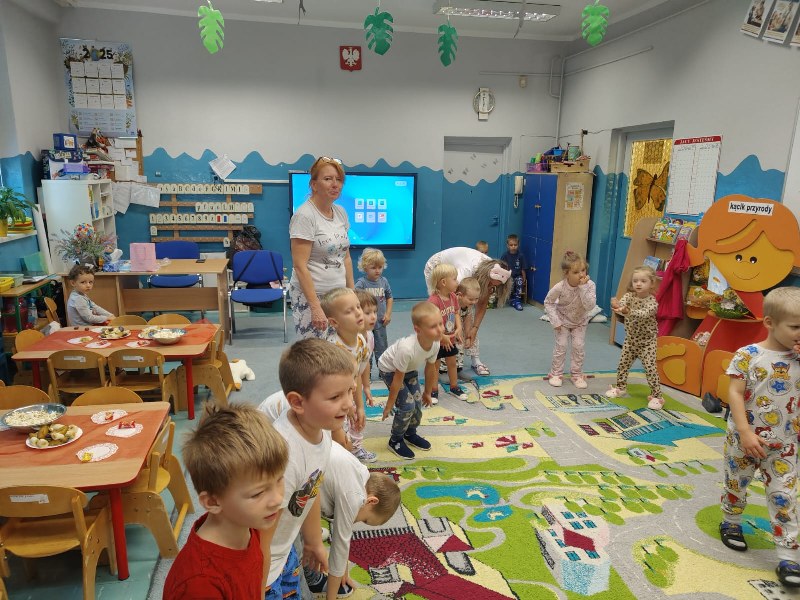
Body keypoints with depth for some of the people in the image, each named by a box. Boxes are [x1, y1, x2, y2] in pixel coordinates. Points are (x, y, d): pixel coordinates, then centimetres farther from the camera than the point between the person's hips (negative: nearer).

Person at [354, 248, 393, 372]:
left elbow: (389, 297, 13)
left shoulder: (383, 281, 2)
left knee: (382, 347, 12)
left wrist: (388, 313, 4)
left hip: (380, 321, 3)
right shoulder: (361, 283, -12)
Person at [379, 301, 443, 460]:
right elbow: (398, 378, -30)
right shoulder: (407, 348, -43)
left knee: (417, 403, 4)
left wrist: (427, 393, 9)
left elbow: (430, 368, -5)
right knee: (407, 405, -12)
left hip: (410, 369, 6)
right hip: (389, 369, -6)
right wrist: (389, 405, -18)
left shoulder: (435, 344, -24)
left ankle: (410, 434, 31)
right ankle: (395, 441, 12)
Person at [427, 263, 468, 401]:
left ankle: (454, 387, 37)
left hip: (450, 339, 7)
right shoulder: (433, 301, -28)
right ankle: (434, 391, 24)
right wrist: (442, 337, -22)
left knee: (452, 363, 20)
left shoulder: (453, 297, -2)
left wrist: (459, 328, -8)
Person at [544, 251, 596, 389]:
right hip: (563, 320, -1)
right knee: (561, 346, -2)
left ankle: (577, 374, 16)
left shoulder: (589, 285, -27)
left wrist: (583, 287, -43)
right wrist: (555, 321, -18)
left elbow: (590, 305, -36)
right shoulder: (560, 287, -29)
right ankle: (555, 373, 15)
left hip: (580, 321, 1)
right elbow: (548, 302, -14)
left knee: (578, 346, -1)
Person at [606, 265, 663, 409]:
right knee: (623, 364, 12)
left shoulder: (652, 302, -19)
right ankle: (620, 388, 32)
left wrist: (627, 312, -56)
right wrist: (617, 306, -54)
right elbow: (620, 303, -28)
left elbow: (644, 314, -38)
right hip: (630, 339, 5)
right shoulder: (629, 296, -7)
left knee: (650, 368, -9)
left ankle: (656, 396, 3)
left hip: (647, 342, -4)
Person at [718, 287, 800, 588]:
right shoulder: (748, 355, -14)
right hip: (744, 439, -3)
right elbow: (735, 394, -15)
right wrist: (745, 433, -21)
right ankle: (731, 524, 39)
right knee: (736, 484, 16)